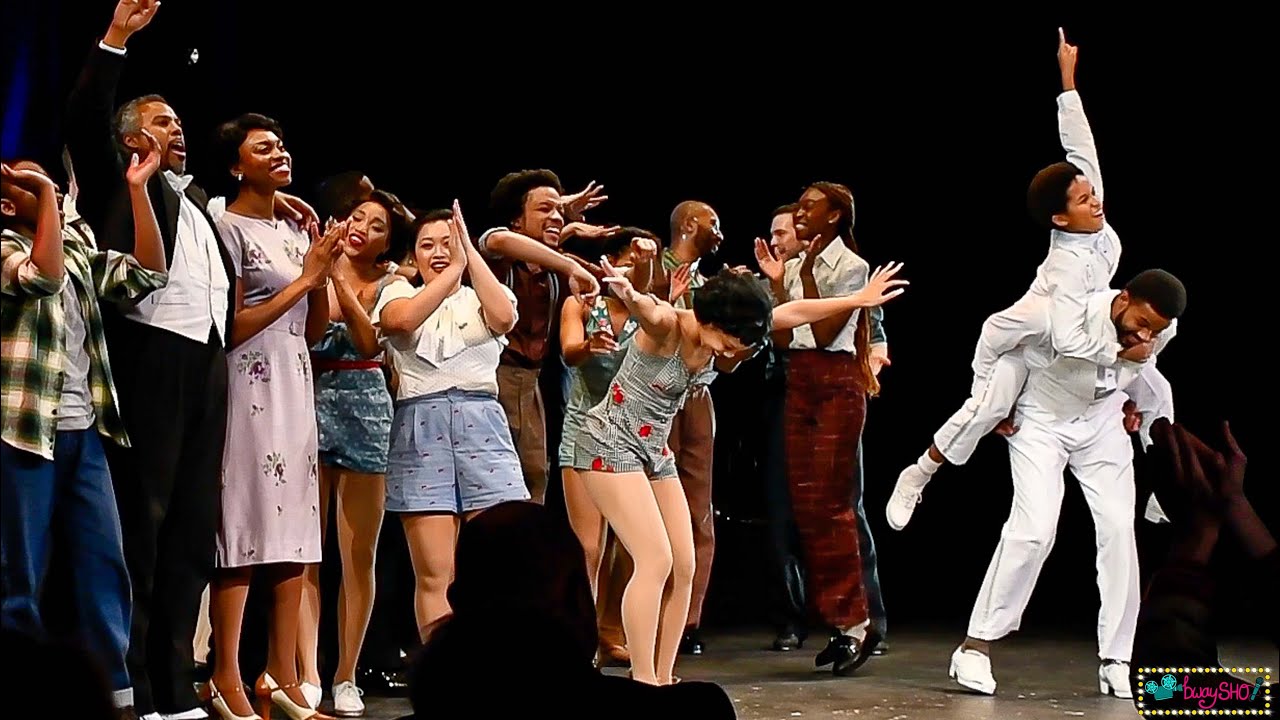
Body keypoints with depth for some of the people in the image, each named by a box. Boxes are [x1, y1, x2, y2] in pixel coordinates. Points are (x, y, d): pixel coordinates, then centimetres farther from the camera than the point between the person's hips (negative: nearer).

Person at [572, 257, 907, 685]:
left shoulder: (721, 333, -2)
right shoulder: (666, 326, -24)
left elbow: (794, 313, 7)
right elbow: (647, 311, -49)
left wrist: (859, 299, 11)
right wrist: (628, 296, -72)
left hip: (654, 451, 9)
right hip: (611, 445, -9)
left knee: (683, 566, 2)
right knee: (656, 560, -17)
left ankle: (662, 680, 8)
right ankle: (642, 682, -14)